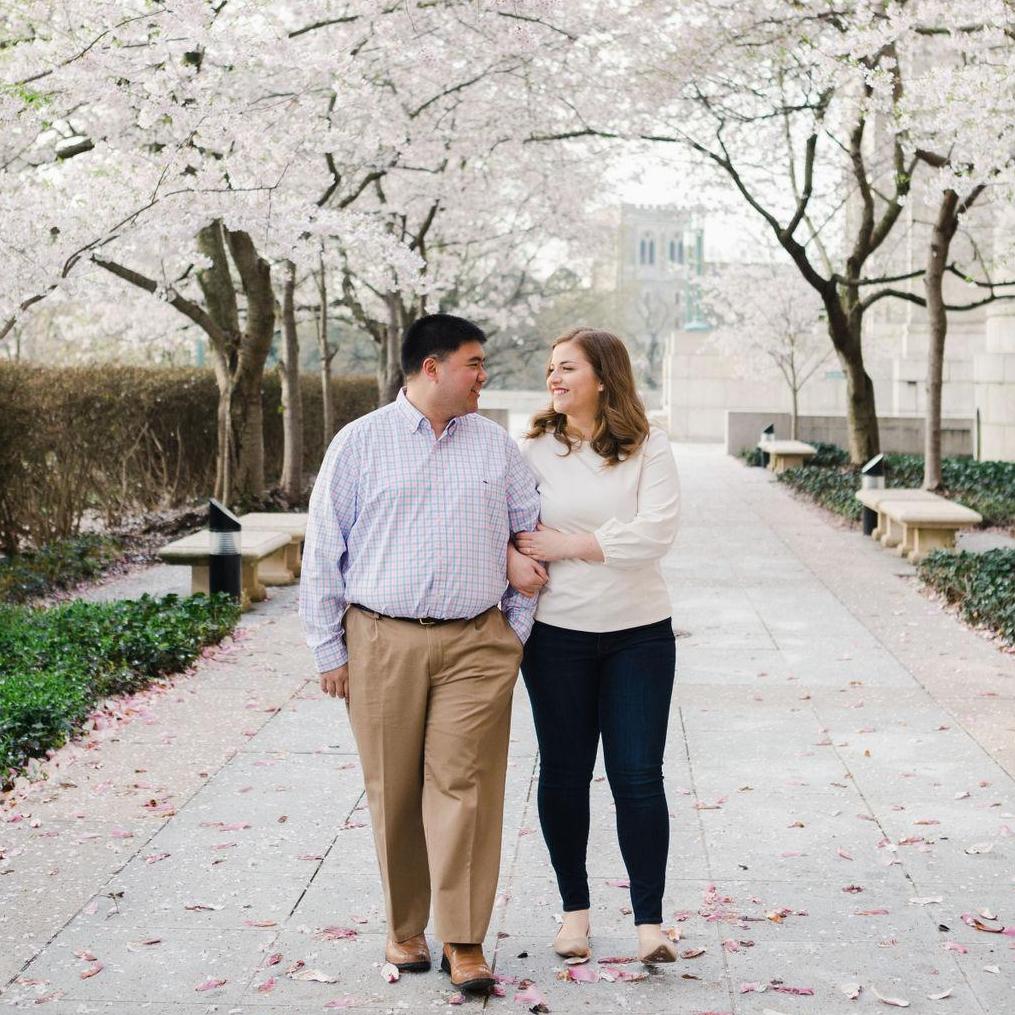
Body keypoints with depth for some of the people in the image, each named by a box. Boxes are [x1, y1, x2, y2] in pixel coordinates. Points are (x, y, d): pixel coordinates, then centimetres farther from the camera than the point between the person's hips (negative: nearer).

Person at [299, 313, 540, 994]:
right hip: (382, 642, -1)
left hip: (476, 644, 1)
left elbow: (532, 537, 16)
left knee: (464, 786, -6)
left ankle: (466, 943, -2)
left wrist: (518, 630, 11)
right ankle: (404, 929, 20)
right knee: (393, 792, 5)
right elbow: (323, 550, 4)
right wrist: (329, 650, 2)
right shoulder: (359, 444, 3)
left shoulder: (497, 446, 11)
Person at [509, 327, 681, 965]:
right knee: (564, 772, 8)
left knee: (639, 776, -2)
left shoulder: (648, 447, -3)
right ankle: (575, 907, 24)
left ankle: (650, 921, 5)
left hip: (639, 633, -1)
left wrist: (565, 544, -15)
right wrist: (510, 557, -14)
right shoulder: (535, 448, 2)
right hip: (557, 633, 2)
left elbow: (656, 533, -15)